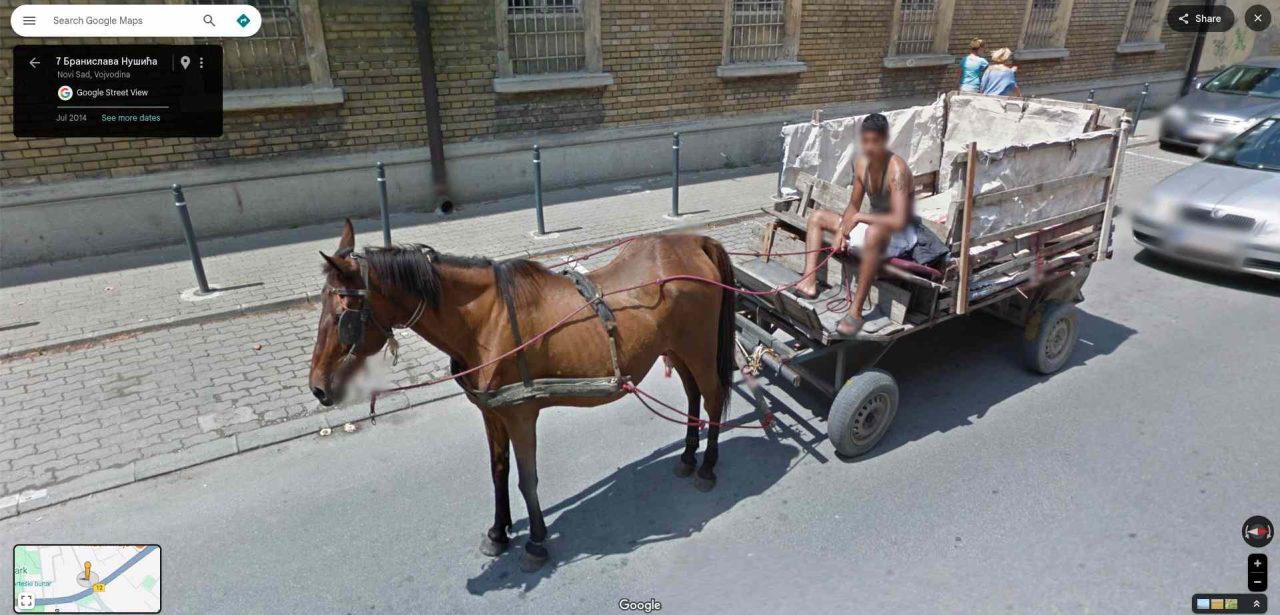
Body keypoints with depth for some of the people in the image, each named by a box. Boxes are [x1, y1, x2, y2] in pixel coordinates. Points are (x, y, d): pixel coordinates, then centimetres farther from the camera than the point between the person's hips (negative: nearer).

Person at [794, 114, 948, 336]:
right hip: (874, 224, 9)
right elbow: (853, 206, 8)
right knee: (816, 217, 7)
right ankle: (809, 283, -10)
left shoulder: (896, 169, -26)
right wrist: (841, 229, -10)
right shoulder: (862, 163, -2)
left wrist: (860, 217, -27)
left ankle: (856, 311, -39)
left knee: (874, 232, -45)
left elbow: (899, 220, -35)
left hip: (900, 235, -9)